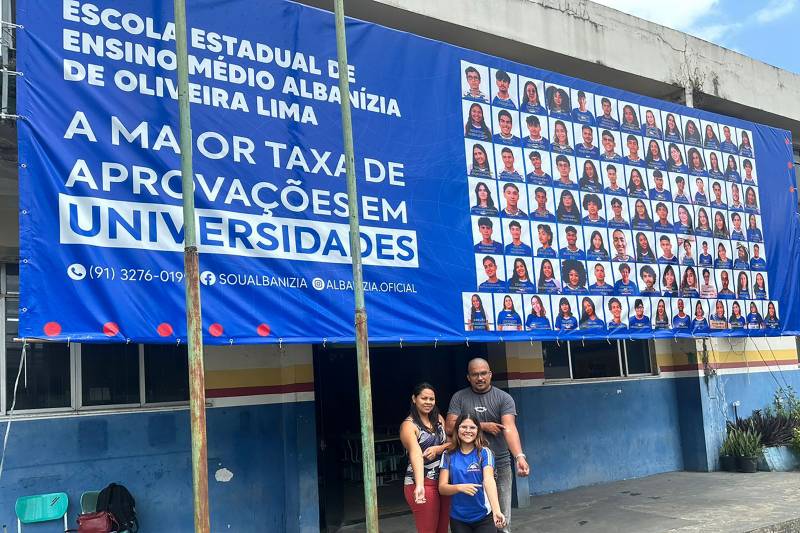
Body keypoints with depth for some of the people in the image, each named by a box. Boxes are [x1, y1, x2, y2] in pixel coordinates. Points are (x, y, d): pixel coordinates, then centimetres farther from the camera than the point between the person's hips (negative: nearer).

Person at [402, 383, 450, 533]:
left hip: (443, 480, 6)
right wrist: (420, 486, -42)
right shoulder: (409, 425, -14)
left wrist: (438, 449, -12)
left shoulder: (438, 419, 9)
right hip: (423, 483, -6)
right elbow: (416, 455, -29)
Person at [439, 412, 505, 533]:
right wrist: (460, 487, -24)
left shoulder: (484, 453, -7)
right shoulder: (448, 455, -1)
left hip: (484, 517, -2)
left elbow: (489, 480, -21)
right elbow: (442, 488, -3)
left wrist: (496, 511, -35)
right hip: (458, 518, 2)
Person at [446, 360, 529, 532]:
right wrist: (483, 426, -11)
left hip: (500, 465, 0)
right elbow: (450, 428, -6)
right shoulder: (459, 398, 3)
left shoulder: (504, 398, -1)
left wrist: (520, 457, -31)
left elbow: (509, 428, -15)